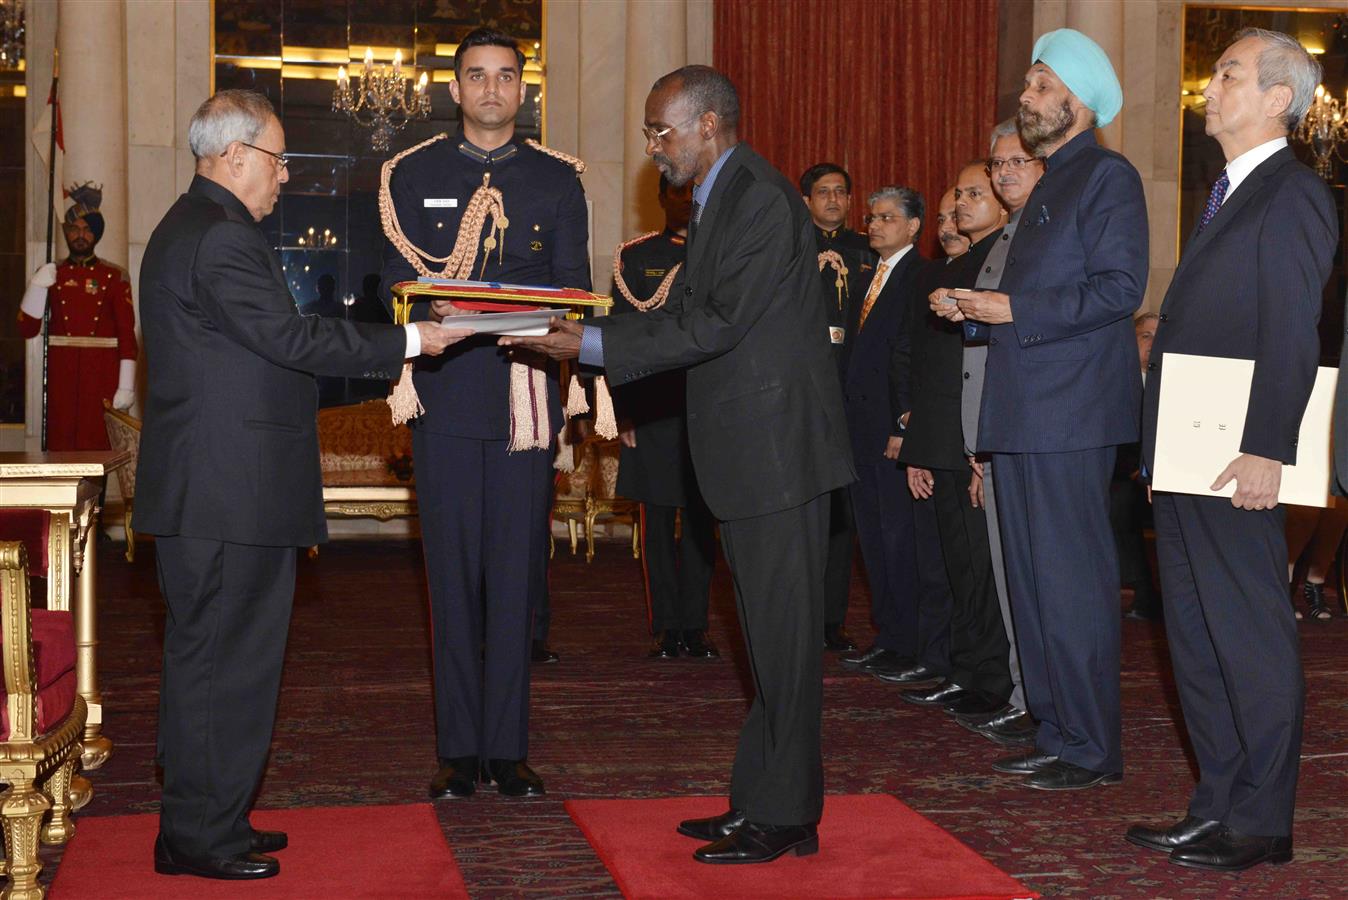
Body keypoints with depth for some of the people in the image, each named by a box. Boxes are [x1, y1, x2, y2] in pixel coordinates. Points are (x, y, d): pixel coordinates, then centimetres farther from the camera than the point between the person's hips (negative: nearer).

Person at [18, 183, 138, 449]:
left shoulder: (115, 277, 4)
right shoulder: (51, 275, 9)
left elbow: (127, 334, 0)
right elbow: (27, 329, 4)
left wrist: (126, 387, -8)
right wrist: (37, 285, -10)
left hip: (102, 377, -1)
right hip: (61, 377, 1)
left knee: (101, 449, -4)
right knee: (61, 447, -1)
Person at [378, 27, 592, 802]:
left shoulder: (558, 180, 12)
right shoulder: (414, 174, 12)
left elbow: (574, 285, 7)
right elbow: (397, 280, 6)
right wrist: (430, 312, -15)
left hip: (527, 395, 0)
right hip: (446, 395, 0)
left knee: (518, 573, 0)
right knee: (453, 574, 1)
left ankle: (509, 748, 8)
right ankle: (459, 750, 9)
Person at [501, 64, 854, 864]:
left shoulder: (762, 198, -14)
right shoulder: (719, 200, 17)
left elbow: (718, 321, -20)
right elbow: (697, 317, 16)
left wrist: (594, 346, -18)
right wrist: (592, 335, 7)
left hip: (777, 444, -10)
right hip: (748, 447, 10)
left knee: (784, 632, -4)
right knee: (768, 634, 14)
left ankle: (786, 817, 4)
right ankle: (760, 801, 22)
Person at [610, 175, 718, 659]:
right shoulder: (635, 256, 7)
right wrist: (623, 411, -3)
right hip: (652, 412, -1)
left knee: (701, 521, 4)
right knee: (658, 523, 2)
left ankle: (695, 626, 10)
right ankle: (667, 628, 9)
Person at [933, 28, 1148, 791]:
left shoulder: (1109, 177, -7)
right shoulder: (1049, 185, 22)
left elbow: (1120, 288, -17)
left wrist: (1015, 311, -19)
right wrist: (976, 307, 9)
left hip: (1072, 414, -10)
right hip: (1024, 413, 10)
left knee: (1073, 582, -6)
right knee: (1034, 582, 11)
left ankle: (1095, 750, 2)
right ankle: (1058, 736, 20)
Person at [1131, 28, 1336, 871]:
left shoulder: (1293, 194, -10)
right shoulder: (1228, 194, 20)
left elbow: (1293, 335, -19)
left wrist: (1266, 451, -24)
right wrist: (1163, 447, 16)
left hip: (1238, 464, -10)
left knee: (1253, 641, -2)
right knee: (1197, 638, 14)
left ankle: (1261, 822, 8)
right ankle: (1218, 807, 24)